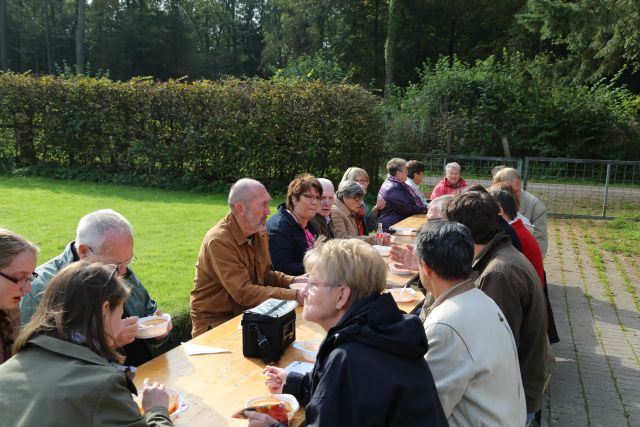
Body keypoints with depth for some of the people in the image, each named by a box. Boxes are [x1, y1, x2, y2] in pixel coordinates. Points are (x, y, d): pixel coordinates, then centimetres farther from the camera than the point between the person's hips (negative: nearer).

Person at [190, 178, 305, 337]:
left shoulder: (259, 233, 3)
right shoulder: (219, 240, -23)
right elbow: (243, 293, -27)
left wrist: (293, 281, -6)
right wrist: (295, 296, -28)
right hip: (215, 320, -7)